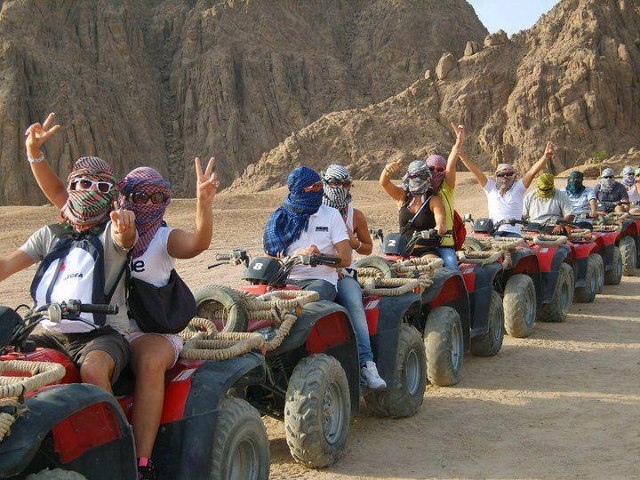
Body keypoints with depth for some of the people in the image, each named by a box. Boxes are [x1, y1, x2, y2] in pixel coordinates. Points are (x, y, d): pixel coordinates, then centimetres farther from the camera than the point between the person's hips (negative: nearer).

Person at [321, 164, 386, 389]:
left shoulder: (356, 216, 13)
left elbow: (368, 248, 20)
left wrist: (354, 243, -5)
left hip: (344, 274, 1)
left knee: (355, 306, -31)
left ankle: (367, 364, -38)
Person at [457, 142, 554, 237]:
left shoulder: (517, 188, 16)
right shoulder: (491, 187, 19)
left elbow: (532, 172, 5)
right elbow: (476, 171, 11)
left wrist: (545, 157, -8)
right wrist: (462, 155, 2)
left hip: (513, 233, 0)